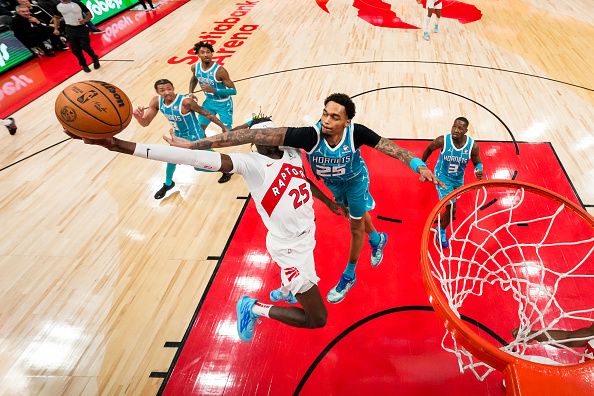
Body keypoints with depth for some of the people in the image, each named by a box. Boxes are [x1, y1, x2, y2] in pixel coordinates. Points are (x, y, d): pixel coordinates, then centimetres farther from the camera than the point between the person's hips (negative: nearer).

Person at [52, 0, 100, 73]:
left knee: (85, 47, -12)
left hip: (82, 28, -4)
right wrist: (56, 29, 2)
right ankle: (84, 65, 25)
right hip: (70, 30, 4)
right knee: (75, 50, 5)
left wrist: (84, 20, -25)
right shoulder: (58, 6, 1)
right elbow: (56, 17, 15)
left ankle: (95, 58, 20)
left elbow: (89, 14, -6)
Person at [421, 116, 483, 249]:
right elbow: (429, 149, -6)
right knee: (451, 208, -9)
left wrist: (479, 170, -30)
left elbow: (477, 162, -5)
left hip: (458, 179, 4)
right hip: (443, 177, -4)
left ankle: (441, 225, 58)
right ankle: (442, 231, 19)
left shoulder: (473, 146, -23)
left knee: (450, 206, 26)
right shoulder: (442, 141, -29)